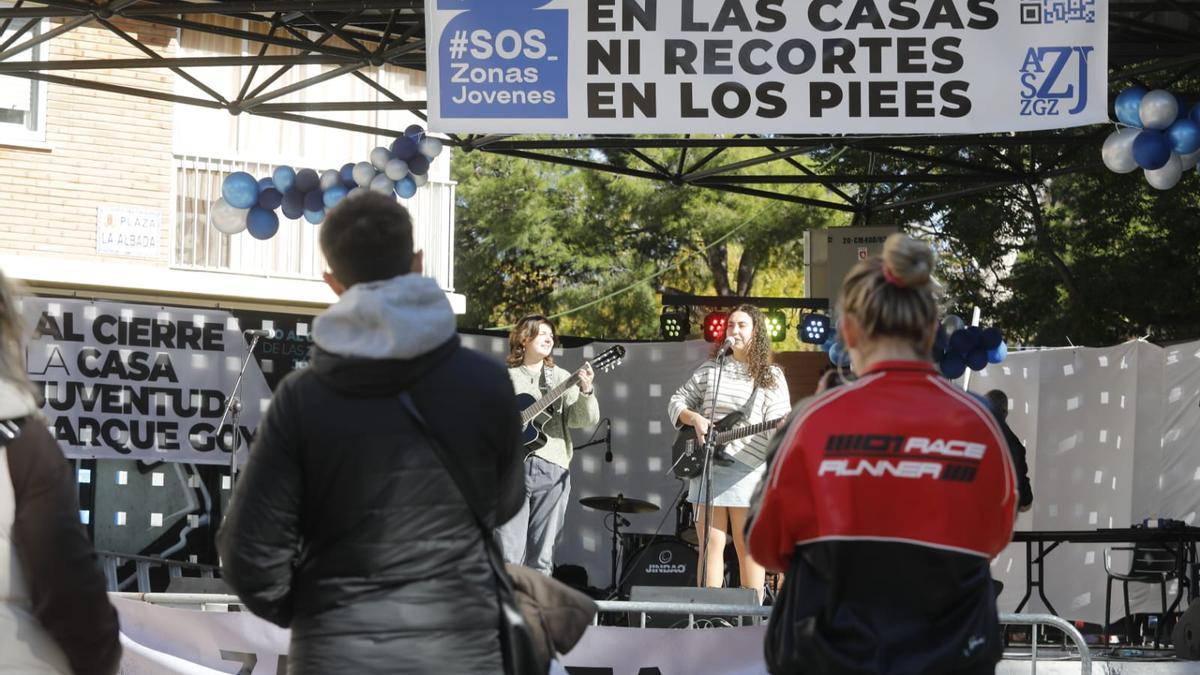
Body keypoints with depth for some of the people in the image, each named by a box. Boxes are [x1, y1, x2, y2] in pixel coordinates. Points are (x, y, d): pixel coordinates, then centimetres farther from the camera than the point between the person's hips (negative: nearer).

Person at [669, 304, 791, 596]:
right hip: (707, 470, 3)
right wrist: (694, 418, -3)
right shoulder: (709, 370, 14)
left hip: (748, 473, -3)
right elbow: (676, 403, 18)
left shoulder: (770, 377, 4)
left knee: (749, 550, -1)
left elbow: (777, 425, -5)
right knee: (711, 547, 2)